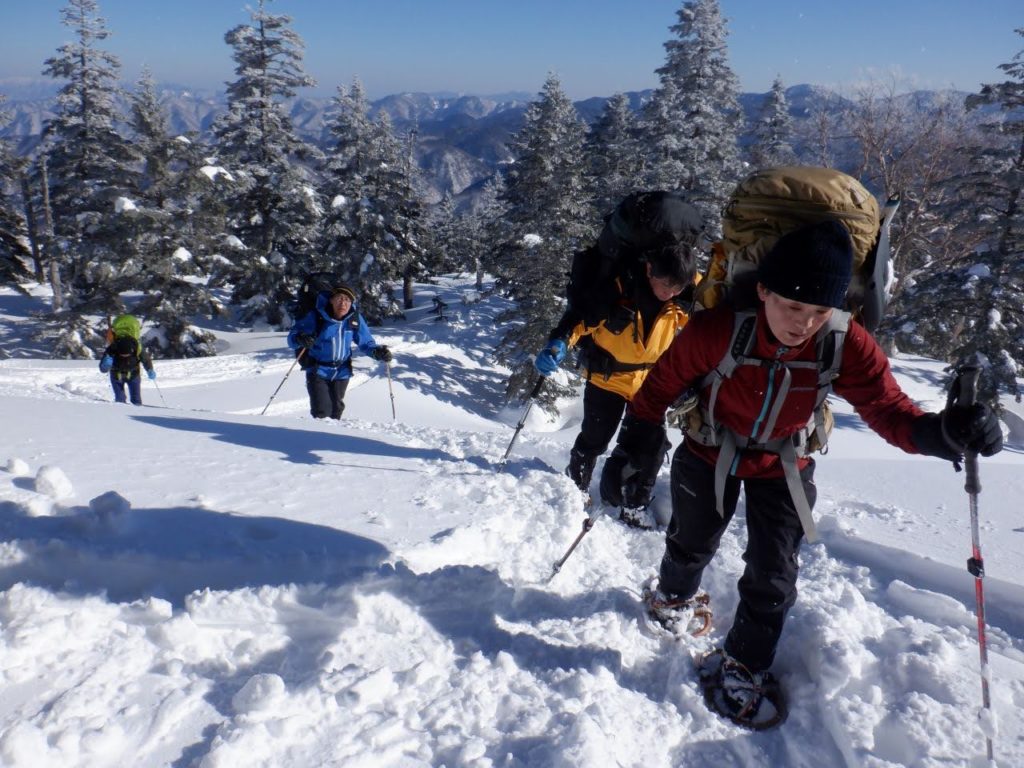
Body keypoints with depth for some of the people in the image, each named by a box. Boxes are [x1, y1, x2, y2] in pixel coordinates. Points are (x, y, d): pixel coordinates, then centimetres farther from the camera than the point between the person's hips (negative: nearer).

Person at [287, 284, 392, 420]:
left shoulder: (355, 319, -8)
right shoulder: (316, 316, -18)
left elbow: (365, 342, 0)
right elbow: (292, 336, -15)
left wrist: (378, 352, -20)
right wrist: (300, 339, -38)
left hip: (341, 373, 4)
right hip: (318, 372, -3)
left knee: (336, 411, 17)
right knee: (321, 412, -12)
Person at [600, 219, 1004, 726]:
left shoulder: (847, 346, -28)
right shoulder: (715, 330, -34)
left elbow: (890, 410, -25)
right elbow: (659, 389, -19)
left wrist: (942, 432, -48)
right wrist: (627, 456, -13)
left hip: (783, 468, 1)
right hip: (708, 453, -1)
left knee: (772, 578, 3)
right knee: (691, 544, 21)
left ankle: (743, 667, 29)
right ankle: (674, 596, 57)